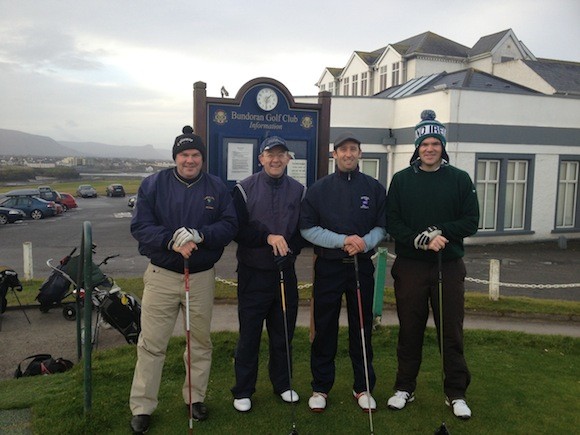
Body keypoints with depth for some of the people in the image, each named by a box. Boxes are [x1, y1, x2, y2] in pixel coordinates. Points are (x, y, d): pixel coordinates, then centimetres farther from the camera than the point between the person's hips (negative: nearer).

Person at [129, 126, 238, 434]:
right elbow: (140, 226, -8)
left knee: (200, 341, 13)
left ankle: (195, 398, 32)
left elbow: (229, 225, -4)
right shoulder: (153, 184, -2)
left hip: (202, 277, 2)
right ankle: (141, 407, 18)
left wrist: (199, 235, -21)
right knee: (151, 344, 4)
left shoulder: (217, 188, 2)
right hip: (161, 275, -1)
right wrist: (171, 241, -23)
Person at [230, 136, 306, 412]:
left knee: (284, 333, 13)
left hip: (285, 273, 3)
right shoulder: (245, 189, -3)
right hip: (253, 273, -2)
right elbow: (237, 229, -10)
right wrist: (268, 237, -22)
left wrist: (289, 250, -10)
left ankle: (282, 384, 32)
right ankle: (243, 391, 21)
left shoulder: (299, 191, 5)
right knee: (249, 335, 6)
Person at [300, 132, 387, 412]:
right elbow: (307, 228, -5)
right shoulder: (319, 189, 1)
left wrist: (365, 242, -16)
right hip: (328, 268, -1)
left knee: (362, 328, 10)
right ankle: (320, 387, 22)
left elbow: (382, 227, 5)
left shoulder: (374, 188, 5)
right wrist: (342, 240, -16)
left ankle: (363, 387, 26)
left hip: (362, 267, 1)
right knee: (325, 329, 7)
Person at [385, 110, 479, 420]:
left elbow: (471, 221, -2)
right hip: (410, 267, 0)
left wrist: (439, 232, -18)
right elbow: (392, 221, -4)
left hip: (448, 267, 0)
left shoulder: (460, 179, 3)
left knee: (452, 332, 7)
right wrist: (419, 240, -19)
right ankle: (405, 388, 25)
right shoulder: (401, 180, 4)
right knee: (410, 330, 10)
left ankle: (456, 393, 23)